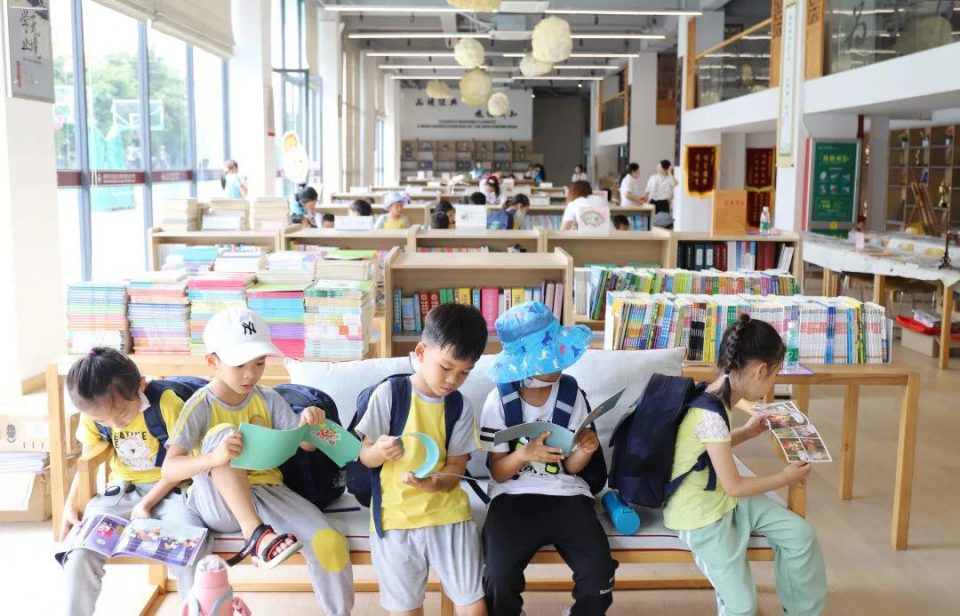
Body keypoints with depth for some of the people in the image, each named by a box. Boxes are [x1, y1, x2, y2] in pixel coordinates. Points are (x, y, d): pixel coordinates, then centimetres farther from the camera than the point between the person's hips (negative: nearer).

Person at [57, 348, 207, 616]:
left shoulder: (166, 403, -20)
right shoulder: (92, 415, -6)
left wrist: (147, 504, -18)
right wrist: (71, 504, -2)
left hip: (168, 489, -3)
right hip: (121, 490, 4)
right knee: (79, 555, -19)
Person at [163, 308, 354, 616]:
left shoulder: (269, 399, 3)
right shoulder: (200, 406, -9)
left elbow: (306, 445, 5)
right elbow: (169, 468, -19)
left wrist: (307, 424, -20)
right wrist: (214, 458, -40)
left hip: (266, 492, 3)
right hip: (219, 504, -2)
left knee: (330, 543, -23)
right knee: (222, 433, -30)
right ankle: (255, 533, -33)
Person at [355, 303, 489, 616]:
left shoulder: (461, 407, -1)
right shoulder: (388, 394, -8)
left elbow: (456, 466, -2)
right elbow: (365, 456, -4)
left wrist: (435, 483, -24)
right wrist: (380, 451, -27)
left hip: (448, 513, 2)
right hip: (395, 516, -1)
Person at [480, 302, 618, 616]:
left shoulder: (572, 394, -2)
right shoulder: (500, 400, -7)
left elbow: (571, 468, 4)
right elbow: (498, 471, -5)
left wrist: (584, 451, -19)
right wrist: (523, 454, -25)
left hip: (566, 494, 2)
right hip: (514, 497, -2)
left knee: (599, 571, -21)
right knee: (500, 577, -26)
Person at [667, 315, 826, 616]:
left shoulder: (714, 397, -2)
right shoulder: (710, 415, -30)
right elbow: (735, 486, -22)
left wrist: (745, 432, 24)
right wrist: (786, 478, -8)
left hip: (723, 497, 9)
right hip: (701, 514, -9)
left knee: (800, 534, 6)